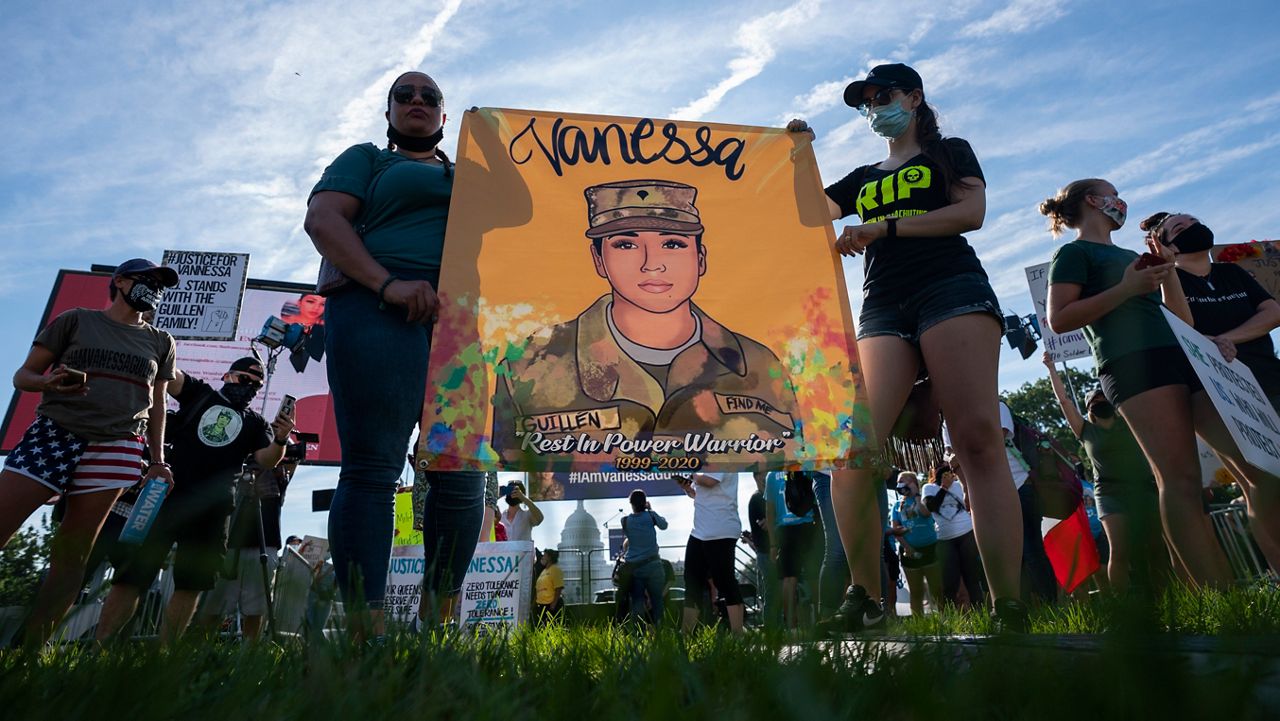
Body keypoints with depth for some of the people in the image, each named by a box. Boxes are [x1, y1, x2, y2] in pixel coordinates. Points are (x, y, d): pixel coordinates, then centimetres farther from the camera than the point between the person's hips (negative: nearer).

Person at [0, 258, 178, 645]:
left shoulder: (161, 342, 16)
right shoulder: (76, 320, 10)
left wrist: (158, 461, 11)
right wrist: (50, 382, -15)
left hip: (116, 449, 1)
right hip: (52, 434, -1)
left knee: (71, 557, 1)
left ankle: (32, 646, 6)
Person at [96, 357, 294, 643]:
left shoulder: (255, 422, 15)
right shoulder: (200, 393, 14)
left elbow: (267, 460, 1)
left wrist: (280, 440, -20)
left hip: (210, 510, 2)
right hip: (167, 495, -2)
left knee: (191, 584, 4)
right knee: (131, 575, -2)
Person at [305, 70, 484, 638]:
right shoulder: (367, 158, 21)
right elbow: (323, 219, 4)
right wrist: (388, 282, -13)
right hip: (381, 309, -3)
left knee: (463, 477, -4)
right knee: (372, 468, -12)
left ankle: (440, 621, 6)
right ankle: (367, 630, -9)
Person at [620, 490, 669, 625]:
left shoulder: (625, 520, 0)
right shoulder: (650, 516, -3)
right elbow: (664, 525, 15)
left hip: (633, 567, 2)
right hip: (652, 565, -1)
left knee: (637, 602, 4)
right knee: (657, 599, 7)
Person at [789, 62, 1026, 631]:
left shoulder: (950, 152, 20)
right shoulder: (862, 178, 32)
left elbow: (972, 212, 2)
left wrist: (883, 227, -6)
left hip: (952, 287, -3)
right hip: (882, 308, 3)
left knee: (977, 437, -20)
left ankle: (1010, 609, -19)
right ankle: (865, 598, -10)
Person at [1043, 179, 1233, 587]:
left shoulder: (1129, 255, 30)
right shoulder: (1074, 253, 7)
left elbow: (1181, 318, 29)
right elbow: (1059, 319, -9)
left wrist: (1167, 265, 21)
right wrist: (1126, 289, -12)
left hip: (1180, 355, 9)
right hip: (1133, 362, -8)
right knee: (1180, 478, -16)